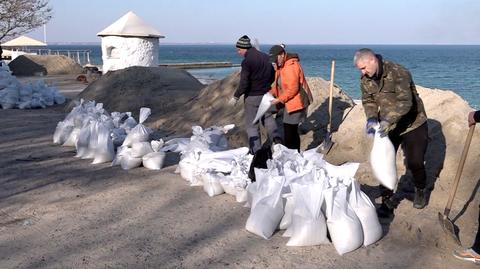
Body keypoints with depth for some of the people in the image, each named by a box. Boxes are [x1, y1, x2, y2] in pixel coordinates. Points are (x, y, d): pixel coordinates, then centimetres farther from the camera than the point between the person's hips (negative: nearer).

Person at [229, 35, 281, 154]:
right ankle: (275, 137, 6)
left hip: (252, 96, -6)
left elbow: (244, 83, -21)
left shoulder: (247, 61, -19)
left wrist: (236, 97, -10)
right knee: (268, 117, 24)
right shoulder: (265, 56, 4)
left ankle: (256, 150, 7)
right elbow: (273, 75, 12)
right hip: (266, 95, 7)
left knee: (251, 124, 5)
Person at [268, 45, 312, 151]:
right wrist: (270, 94, 4)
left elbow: (292, 89, -24)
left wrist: (279, 100, -18)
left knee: (289, 131, -9)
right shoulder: (281, 66, 10)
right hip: (289, 103, 10)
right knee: (292, 131, 17)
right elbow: (278, 84, 19)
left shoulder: (291, 66, -21)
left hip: (295, 102, -10)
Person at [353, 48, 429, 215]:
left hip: (413, 124, -5)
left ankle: (420, 191, 31)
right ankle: (386, 201, 9)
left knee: (414, 162, 1)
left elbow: (405, 102, -33)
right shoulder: (365, 79, -7)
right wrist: (371, 118, -21)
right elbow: (368, 101, 0)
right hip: (387, 126, 5)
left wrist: (388, 120, -46)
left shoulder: (399, 73, -27)